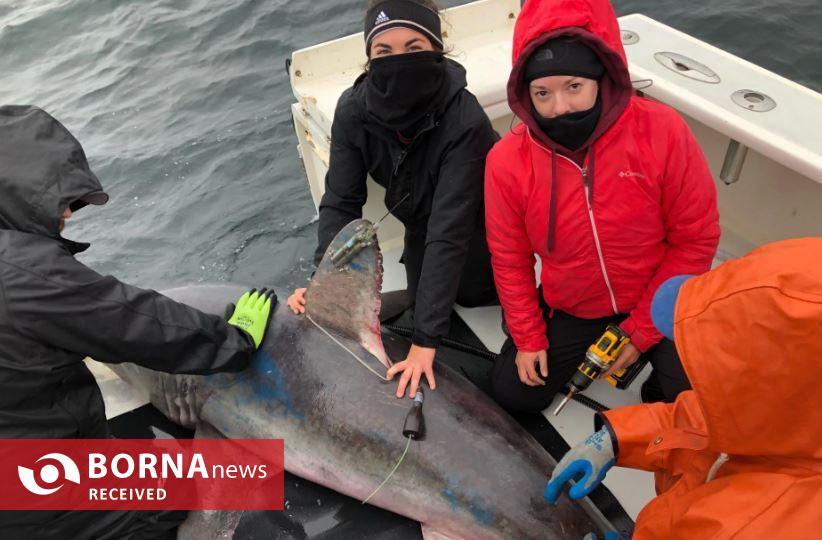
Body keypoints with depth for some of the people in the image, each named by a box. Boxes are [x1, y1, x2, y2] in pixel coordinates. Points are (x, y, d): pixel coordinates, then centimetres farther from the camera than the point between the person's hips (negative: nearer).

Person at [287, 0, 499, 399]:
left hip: (478, 221, -3)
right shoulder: (354, 111, -26)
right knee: (421, 301, 15)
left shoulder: (465, 120, -39)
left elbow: (450, 232, -42)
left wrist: (425, 340, -44)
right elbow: (340, 202, -21)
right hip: (421, 220, 4)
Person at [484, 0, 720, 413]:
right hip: (568, 312, 2)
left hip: (658, 306, -1)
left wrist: (642, 330, -14)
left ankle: (657, 388, 19)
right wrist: (528, 338, -3)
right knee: (512, 393, 4)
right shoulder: (507, 161, -18)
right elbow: (509, 260, -4)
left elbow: (696, 239, -14)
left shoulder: (661, 131, -22)